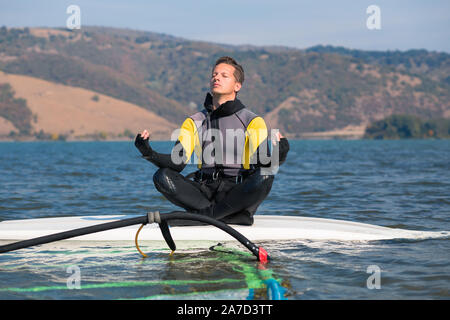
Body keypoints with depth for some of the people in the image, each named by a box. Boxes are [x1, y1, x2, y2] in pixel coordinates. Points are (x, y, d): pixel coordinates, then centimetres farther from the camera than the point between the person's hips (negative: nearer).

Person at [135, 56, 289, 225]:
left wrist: (277, 157, -31)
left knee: (265, 177, -33)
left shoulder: (253, 121, 5)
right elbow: (177, 162, 2)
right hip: (205, 191, 3)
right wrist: (150, 154, -17)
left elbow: (261, 162, -8)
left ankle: (203, 214, -25)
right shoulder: (194, 122, 14)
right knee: (162, 176, -21)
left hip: (238, 193, -2)